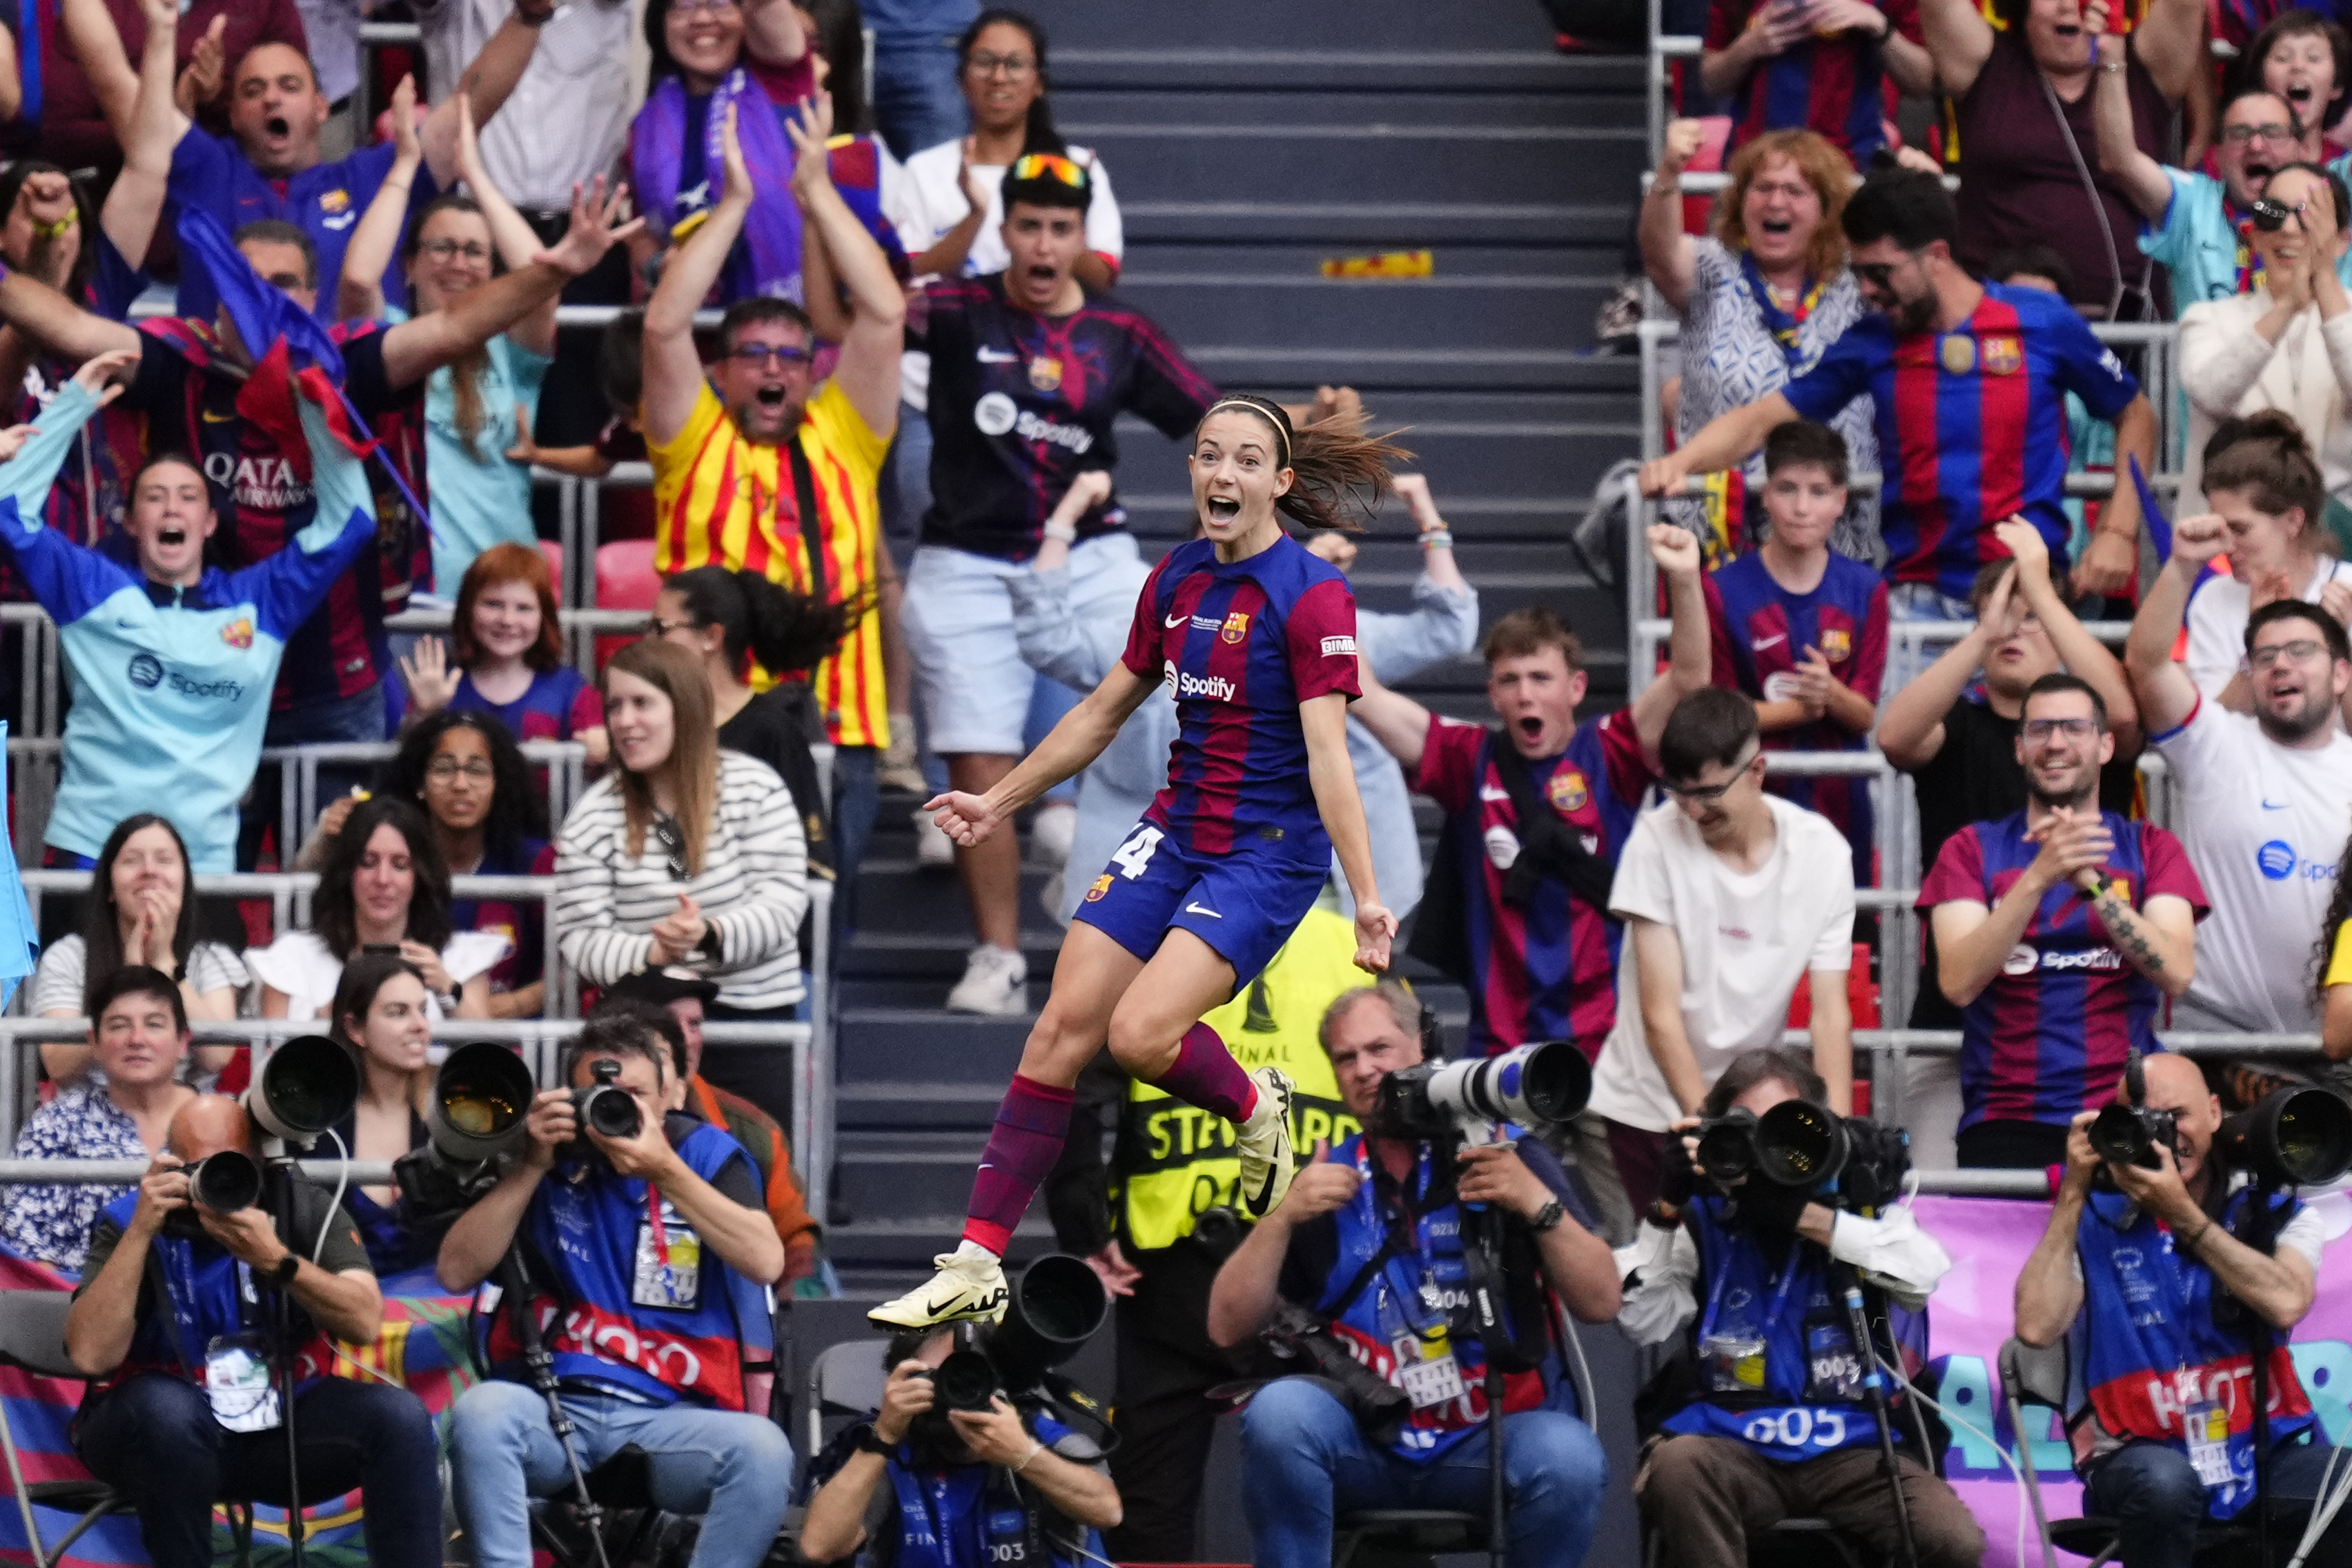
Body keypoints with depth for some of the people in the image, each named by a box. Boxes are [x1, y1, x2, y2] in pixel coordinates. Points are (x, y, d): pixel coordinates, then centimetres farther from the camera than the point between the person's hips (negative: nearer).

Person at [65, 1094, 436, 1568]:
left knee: (399, 1416, -21)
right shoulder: (130, 1221, -7)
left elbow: (365, 1323, -14)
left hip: (279, 1424, 3)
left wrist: (274, 1258, -27)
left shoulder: (304, 1209, 0)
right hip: (165, 1434, -3)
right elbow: (89, 1356, -21)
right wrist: (141, 1232, -25)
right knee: (164, 1405, -37)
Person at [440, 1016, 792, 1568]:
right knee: (483, 1410, -34)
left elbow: (765, 1263, -9)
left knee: (763, 1448, -32)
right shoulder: (550, 1157, 10)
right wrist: (533, 1165, -7)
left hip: (669, 1420, 0)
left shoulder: (703, 1152, 7)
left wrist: (664, 1170, -14)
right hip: (555, 1408, 0)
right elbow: (457, 1272, 1)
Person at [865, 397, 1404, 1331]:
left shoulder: (1312, 595, -14)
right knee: (1061, 1031, -5)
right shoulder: (1176, 580, 7)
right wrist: (998, 803, 24)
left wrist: (1365, 897, -26)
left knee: (1139, 1033, -23)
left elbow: (1327, 754, -20)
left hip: (1270, 851, -6)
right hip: (1175, 833, 6)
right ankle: (976, 1267, -2)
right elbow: (1102, 715, 20)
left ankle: (1254, 1107, 10)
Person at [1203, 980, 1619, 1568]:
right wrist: (1283, 1217, -10)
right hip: (1363, 1444, 1)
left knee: (1568, 1459, -33)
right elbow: (1228, 1328, 3)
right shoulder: (1323, 1183, 10)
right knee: (1278, 1411, -30)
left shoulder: (1512, 1159, 4)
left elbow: (1601, 1304, -5)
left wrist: (1539, 1203, -20)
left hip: (1492, 1438, -1)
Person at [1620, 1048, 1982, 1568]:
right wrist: (1667, 1210, -7)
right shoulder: (1703, 1218, 14)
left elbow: (1926, 1271, -10)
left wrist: (1798, 1214, -14)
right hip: (1732, 1442, 0)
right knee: (1678, 1464, -36)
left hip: (1852, 1444, 0)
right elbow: (1642, 1325, 2)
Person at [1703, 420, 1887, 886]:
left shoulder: (1864, 590, 4)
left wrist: (1831, 694, -19)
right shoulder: (1724, 590, -3)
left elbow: (1866, 716, 3)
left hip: (1838, 797, 2)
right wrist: (1803, 708, -15)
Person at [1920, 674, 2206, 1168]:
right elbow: (1958, 983, -6)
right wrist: (2040, 876, -17)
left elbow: (2176, 975, -5)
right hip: (2007, 1121, -1)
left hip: (2125, 1117, 1)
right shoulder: (1971, 849, 12)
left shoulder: (2150, 848, 13)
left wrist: (2090, 880, -17)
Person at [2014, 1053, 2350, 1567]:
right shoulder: (2094, 1223, 5)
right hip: (2142, 1453, -1)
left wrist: (2182, 1214, -14)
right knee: (2163, 1481, -37)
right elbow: (2037, 1328, -11)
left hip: (2269, 1451, 1)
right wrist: (2073, 1193, -8)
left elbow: (2285, 1305, -13)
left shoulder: (2278, 1215, 8)